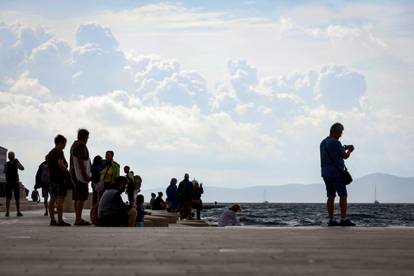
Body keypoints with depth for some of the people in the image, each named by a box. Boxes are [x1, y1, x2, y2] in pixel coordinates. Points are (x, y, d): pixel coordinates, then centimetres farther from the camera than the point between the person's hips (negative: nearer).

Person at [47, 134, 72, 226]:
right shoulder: (59, 152, -9)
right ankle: (60, 221, -13)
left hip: (51, 179, 9)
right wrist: (67, 172, -9)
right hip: (60, 179, -9)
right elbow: (60, 164, -20)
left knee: (52, 199, 8)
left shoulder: (50, 153, 19)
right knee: (60, 200, -10)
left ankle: (52, 220, 8)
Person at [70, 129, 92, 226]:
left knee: (77, 198, 11)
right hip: (80, 175, -10)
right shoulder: (81, 145, -11)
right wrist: (85, 175, -20)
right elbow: (80, 161, -19)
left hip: (75, 175, 10)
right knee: (82, 198, -11)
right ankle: (78, 219, -15)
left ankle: (78, 218, 13)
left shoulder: (74, 145, 20)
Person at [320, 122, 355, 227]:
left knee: (331, 196, 7)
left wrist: (344, 149, 23)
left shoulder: (323, 143, 13)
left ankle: (331, 220, 4)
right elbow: (345, 156, -7)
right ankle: (344, 219, -8)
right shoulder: (335, 143, -14)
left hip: (325, 173, 8)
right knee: (343, 196, -4)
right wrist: (349, 150, 13)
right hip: (336, 173, -8)